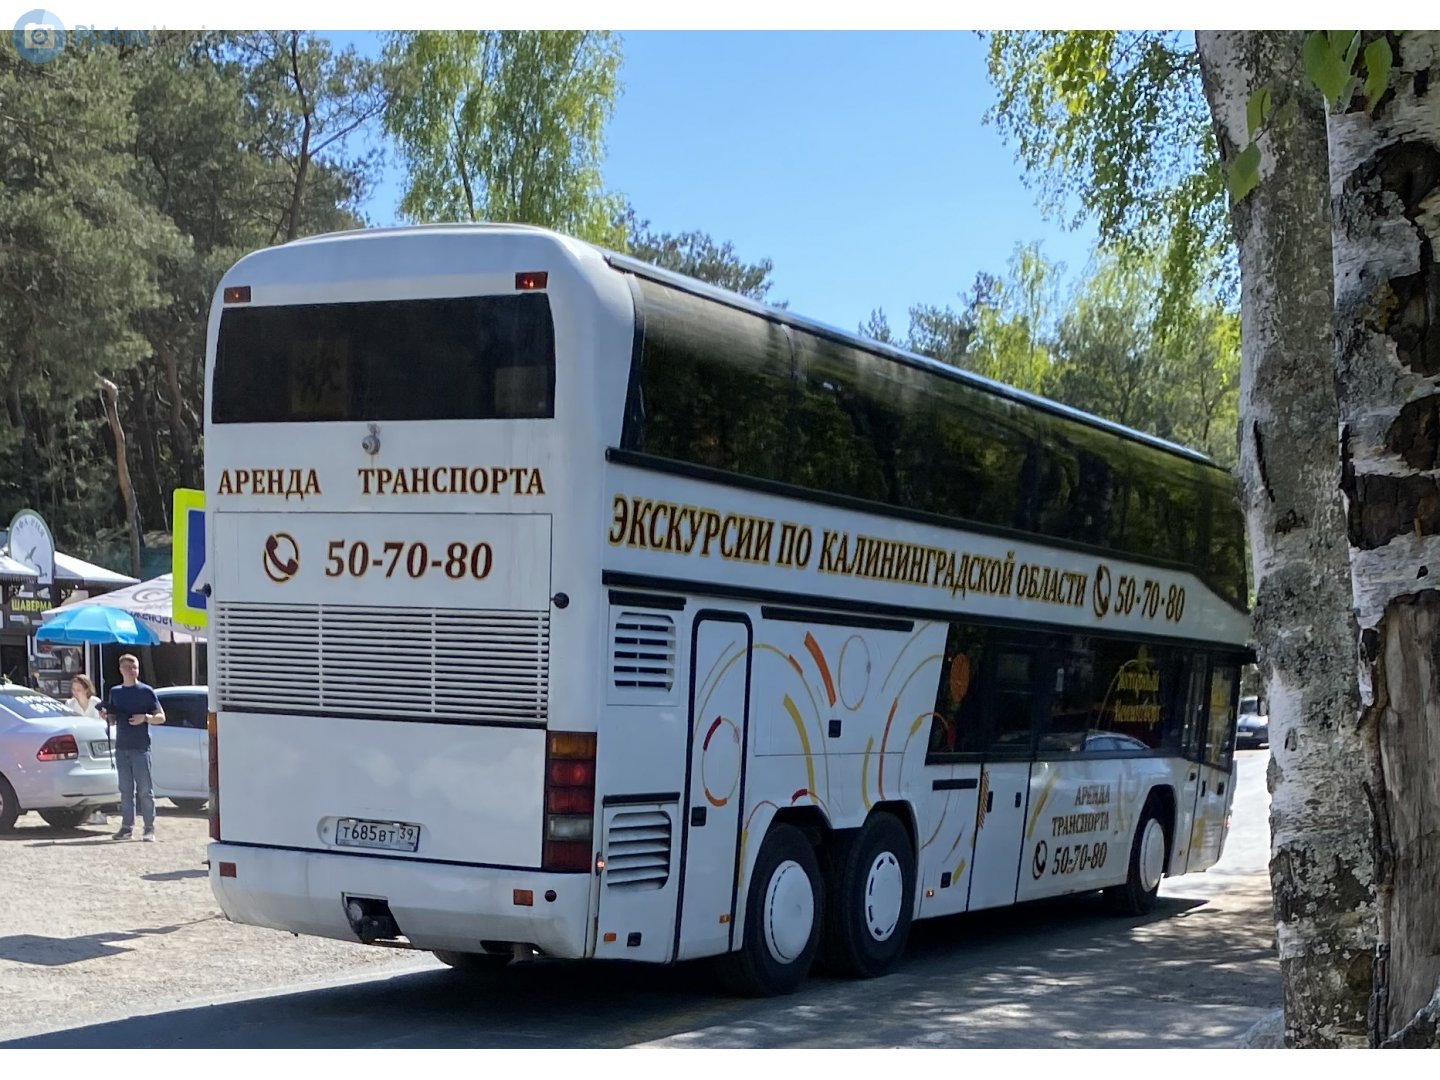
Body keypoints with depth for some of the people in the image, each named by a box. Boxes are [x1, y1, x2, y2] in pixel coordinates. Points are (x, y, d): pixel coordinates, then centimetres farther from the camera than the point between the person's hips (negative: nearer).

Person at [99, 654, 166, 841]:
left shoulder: (146, 691, 0)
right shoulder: (115, 692, 13)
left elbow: (161, 717, 1)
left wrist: (145, 717, -16)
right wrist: (106, 716, 0)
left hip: (141, 748, -4)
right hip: (121, 748, 4)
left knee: (145, 790, -4)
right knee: (126, 789, 7)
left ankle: (149, 828, -1)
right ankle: (127, 826, 11)